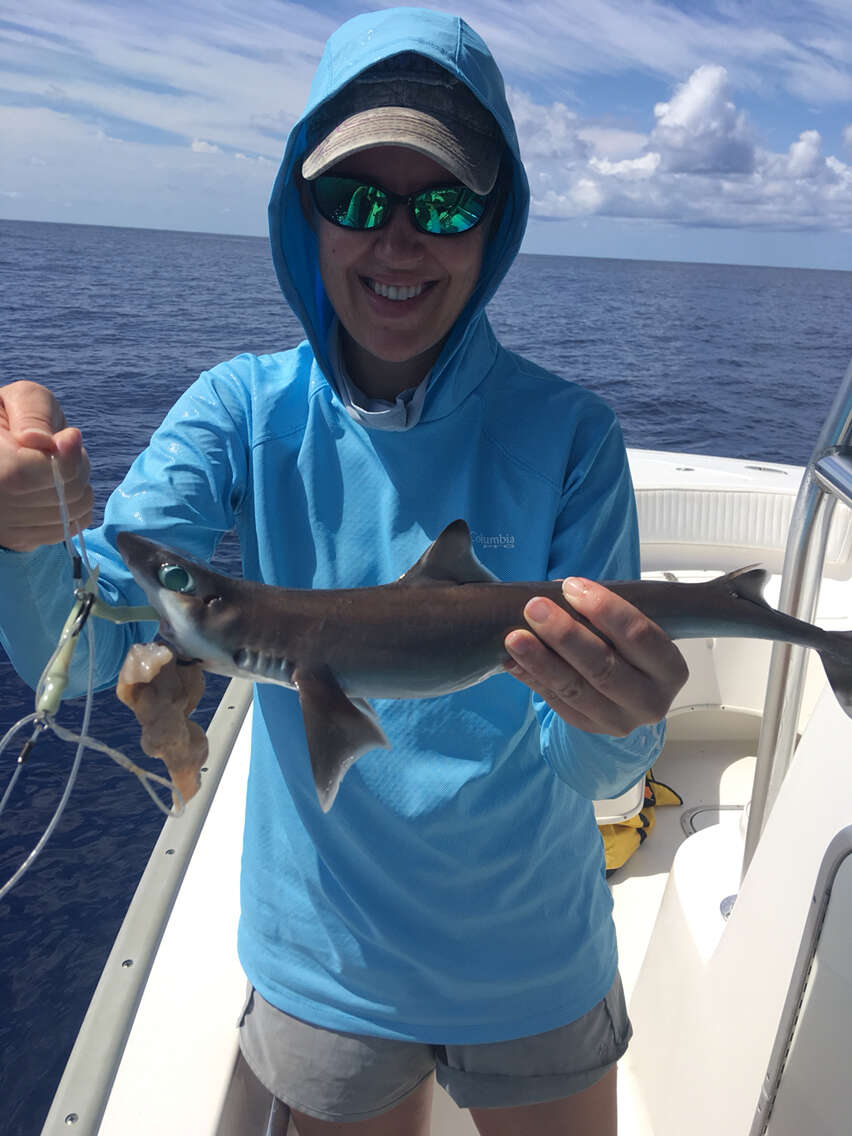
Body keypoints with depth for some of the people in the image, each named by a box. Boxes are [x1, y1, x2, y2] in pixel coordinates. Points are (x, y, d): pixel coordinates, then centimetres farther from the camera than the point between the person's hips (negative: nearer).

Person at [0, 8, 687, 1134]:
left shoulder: (563, 431, -16)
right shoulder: (245, 411, -12)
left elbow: (596, 770, -18)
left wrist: (616, 722, -40)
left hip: (530, 967, 0)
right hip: (322, 958, 1)